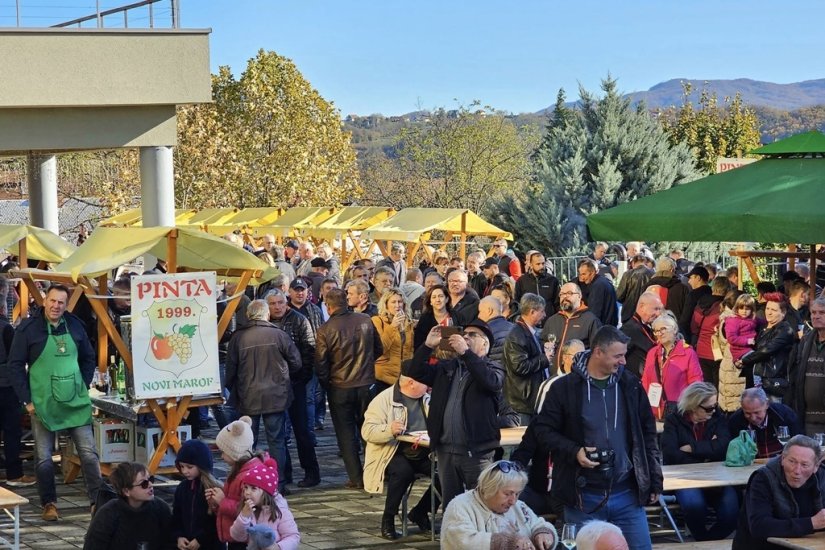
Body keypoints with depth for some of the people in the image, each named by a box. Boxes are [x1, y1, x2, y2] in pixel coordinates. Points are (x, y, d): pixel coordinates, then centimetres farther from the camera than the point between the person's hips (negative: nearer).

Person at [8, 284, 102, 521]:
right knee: (44, 458, 3)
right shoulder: (28, 328, -5)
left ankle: (98, 501, 3)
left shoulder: (75, 325, 4)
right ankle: (49, 504, 15)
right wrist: (26, 400, -6)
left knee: (89, 453, 0)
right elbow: (15, 366, -2)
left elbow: (88, 358, 17)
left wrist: (84, 388, 7)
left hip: (76, 403, 2)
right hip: (43, 404, -2)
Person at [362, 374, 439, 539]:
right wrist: (389, 430, -31)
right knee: (403, 471, -37)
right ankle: (388, 520, -18)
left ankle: (420, 513, 2)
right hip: (394, 454, -5)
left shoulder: (427, 399, 10)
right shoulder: (384, 400, -7)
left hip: (423, 454, 6)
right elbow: (367, 431, -13)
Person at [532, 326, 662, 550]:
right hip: (583, 496, -3)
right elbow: (544, 429, 1)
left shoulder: (630, 385, 5)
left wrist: (654, 480, 9)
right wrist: (574, 451, -15)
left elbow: (647, 433, 11)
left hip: (627, 493, 3)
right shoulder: (565, 388, -4)